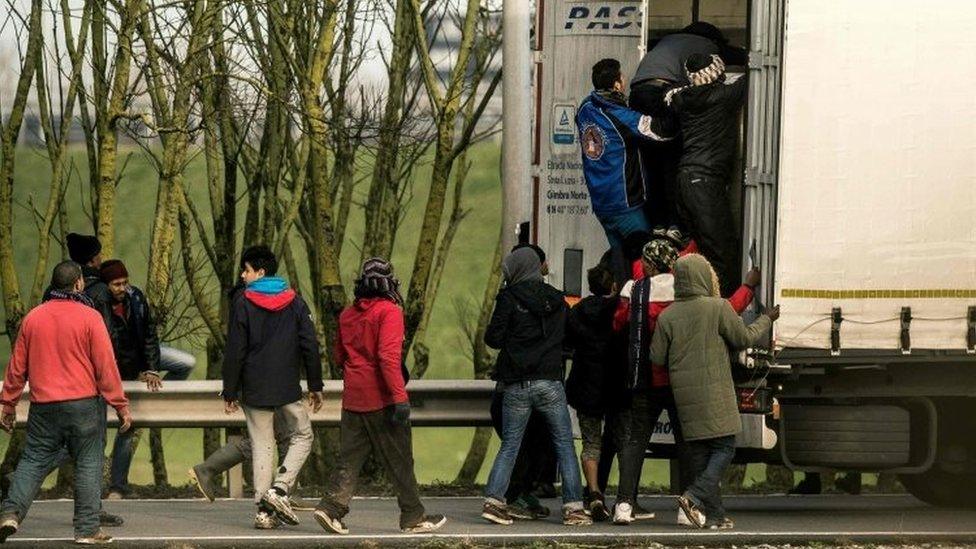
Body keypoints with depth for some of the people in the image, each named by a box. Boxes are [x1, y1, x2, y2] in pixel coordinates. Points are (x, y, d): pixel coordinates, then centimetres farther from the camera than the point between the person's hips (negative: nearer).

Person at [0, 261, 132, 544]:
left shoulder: (33, 317, 5)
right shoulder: (89, 317, -8)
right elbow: (106, 365, -8)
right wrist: (121, 405, -3)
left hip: (43, 406, 3)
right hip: (84, 404, -3)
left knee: (33, 460, 11)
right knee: (88, 464, 4)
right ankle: (87, 528, 5)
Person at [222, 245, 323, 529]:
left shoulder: (243, 303, -5)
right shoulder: (295, 302, 2)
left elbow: (235, 352, -6)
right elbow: (310, 346, 1)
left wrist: (230, 392, 0)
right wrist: (315, 386, 8)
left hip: (255, 389, 0)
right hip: (289, 388, 1)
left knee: (262, 446, 6)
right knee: (302, 436, 16)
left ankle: (264, 510, 2)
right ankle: (279, 489, -3)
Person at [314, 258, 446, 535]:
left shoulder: (347, 314, 10)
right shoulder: (389, 311, -12)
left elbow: (339, 356, 19)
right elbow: (388, 356, -21)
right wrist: (400, 396, -23)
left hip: (352, 398, 6)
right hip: (381, 399, -6)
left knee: (350, 459, 10)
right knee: (399, 460, 3)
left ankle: (332, 506, -4)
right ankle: (413, 517, 10)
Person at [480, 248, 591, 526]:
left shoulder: (509, 298, -3)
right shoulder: (556, 300, 8)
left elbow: (494, 338, -5)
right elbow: (567, 335, 15)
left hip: (516, 385, -1)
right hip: (550, 383, 1)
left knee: (509, 446, 6)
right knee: (565, 445, 5)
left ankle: (494, 500, -4)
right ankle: (573, 506, -1)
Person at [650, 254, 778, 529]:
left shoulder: (667, 316, 3)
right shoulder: (718, 308, -8)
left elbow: (656, 357, 5)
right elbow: (744, 338, 1)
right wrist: (767, 319, 18)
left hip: (684, 393, 5)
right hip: (714, 393, -5)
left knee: (698, 453, 10)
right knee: (724, 448, 2)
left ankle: (715, 514, 8)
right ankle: (695, 496, -18)